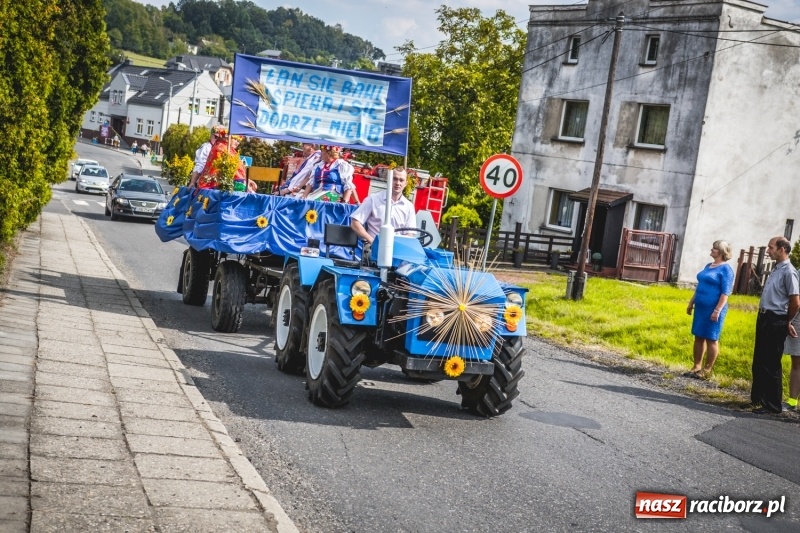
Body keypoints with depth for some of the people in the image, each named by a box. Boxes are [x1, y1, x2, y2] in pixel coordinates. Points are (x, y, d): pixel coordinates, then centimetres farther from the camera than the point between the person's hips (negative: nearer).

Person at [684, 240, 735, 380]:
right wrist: (691, 302, 21)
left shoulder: (726, 269, -11)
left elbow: (725, 292, -16)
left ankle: (707, 370, 6)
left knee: (711, 339, 0)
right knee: (698, 337, 11)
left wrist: (717, 310, -22)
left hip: (713, 309, -8)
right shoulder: (708, 266, 14)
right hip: (700, 307, 8)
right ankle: (697, 367, 19)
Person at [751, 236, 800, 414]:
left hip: (776, 322, -9)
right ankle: (757, 398, 27)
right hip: (764, 319, 9)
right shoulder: (776, 270, 14)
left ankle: (771, 404, 6)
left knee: (771, 365, -3)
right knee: (759, 362, 16)